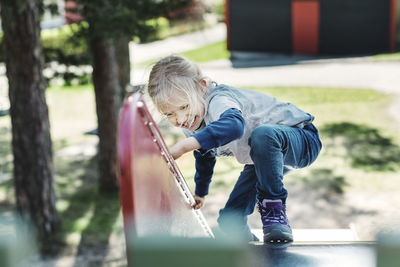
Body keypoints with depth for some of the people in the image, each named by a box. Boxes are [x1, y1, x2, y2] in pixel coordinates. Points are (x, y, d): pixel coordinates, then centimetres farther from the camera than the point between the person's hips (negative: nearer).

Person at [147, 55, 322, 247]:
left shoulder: (218, 101, -33)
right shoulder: (190, 125, -5)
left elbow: (235, 125, -59)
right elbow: (204, 156, 18)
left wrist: (183, 146, -63)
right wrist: (200, 192, 32)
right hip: (263, 159, 8)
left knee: (262, 135, -42)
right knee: (229, 222, -5)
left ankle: (274, 211, -27)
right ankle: (246, 239, 29)